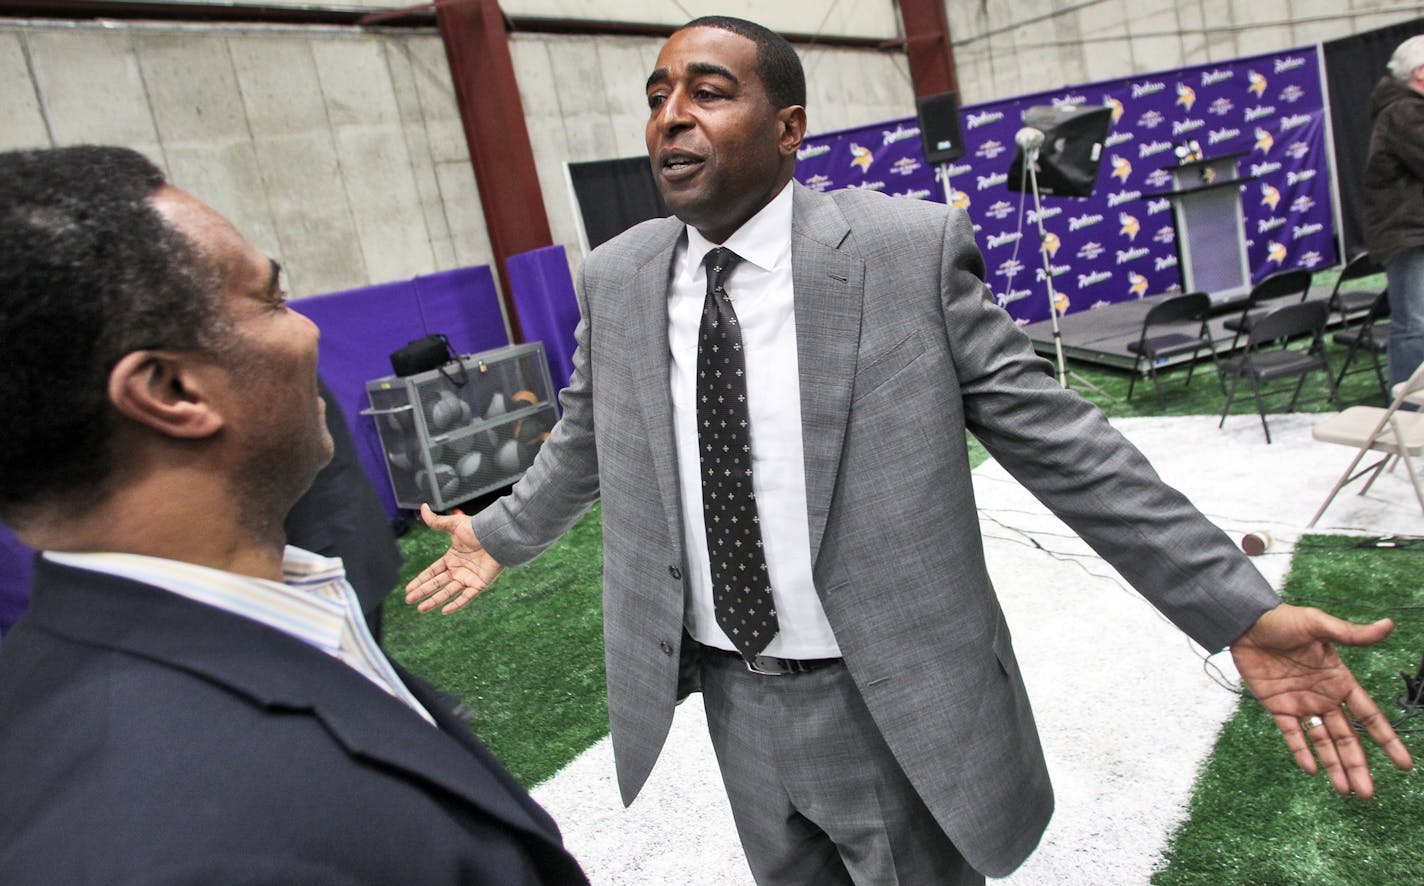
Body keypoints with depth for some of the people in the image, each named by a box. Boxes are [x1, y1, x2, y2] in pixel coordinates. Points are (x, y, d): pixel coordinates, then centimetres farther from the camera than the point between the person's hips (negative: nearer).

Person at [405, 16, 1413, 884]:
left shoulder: (911, 248, -15)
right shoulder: (614, 278, -2)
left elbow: (1057, 441, -13)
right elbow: (583, 444, 14)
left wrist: (1241, 609, -15)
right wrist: (502, 537, 22)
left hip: (893, 702, -4)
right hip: (730, 696, 5)